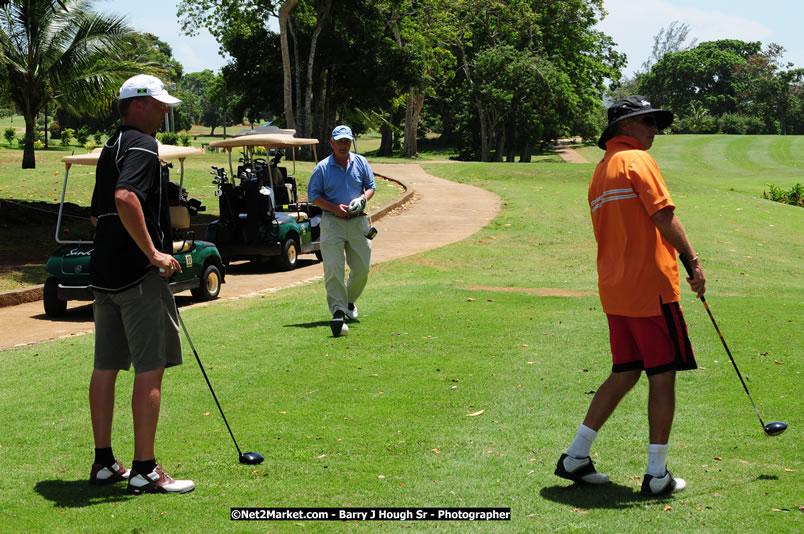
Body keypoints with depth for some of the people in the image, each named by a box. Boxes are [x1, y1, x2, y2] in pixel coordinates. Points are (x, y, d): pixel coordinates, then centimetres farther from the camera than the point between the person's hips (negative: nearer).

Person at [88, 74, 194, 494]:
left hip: (104, 272, 10)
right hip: (138, 274, -10)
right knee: (150, 368, -6)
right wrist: (153, 252, -24)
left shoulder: (111, 147, 19)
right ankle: (144, 470, -5)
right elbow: (126, 197, -29)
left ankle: (104, 463, 18)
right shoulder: (141, 145, -12)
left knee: (106, 366, 11)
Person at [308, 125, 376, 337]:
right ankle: (338, 312, -14)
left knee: (362, 268, 5)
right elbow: (313, 195, 1)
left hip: (358, 222, 3)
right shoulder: (322, 167, -1)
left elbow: (371, 187, 13)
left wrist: (361, 199, -9)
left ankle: (349, 301, 31)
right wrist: (335, 208, -13)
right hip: (332, 222, -3)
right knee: (333, 268, -12)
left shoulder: (361, 163, 7)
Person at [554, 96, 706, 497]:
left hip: (614, 290, 9)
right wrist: (693, 260, -13)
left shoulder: (600, 172, 19)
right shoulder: (636, 160, -7)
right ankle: (657, 475, 4)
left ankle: (575, 456, 15)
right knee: (662, 376, 0)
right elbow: (663, 215, -17)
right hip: (651, 286, -8)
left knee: (624, 374, 15)